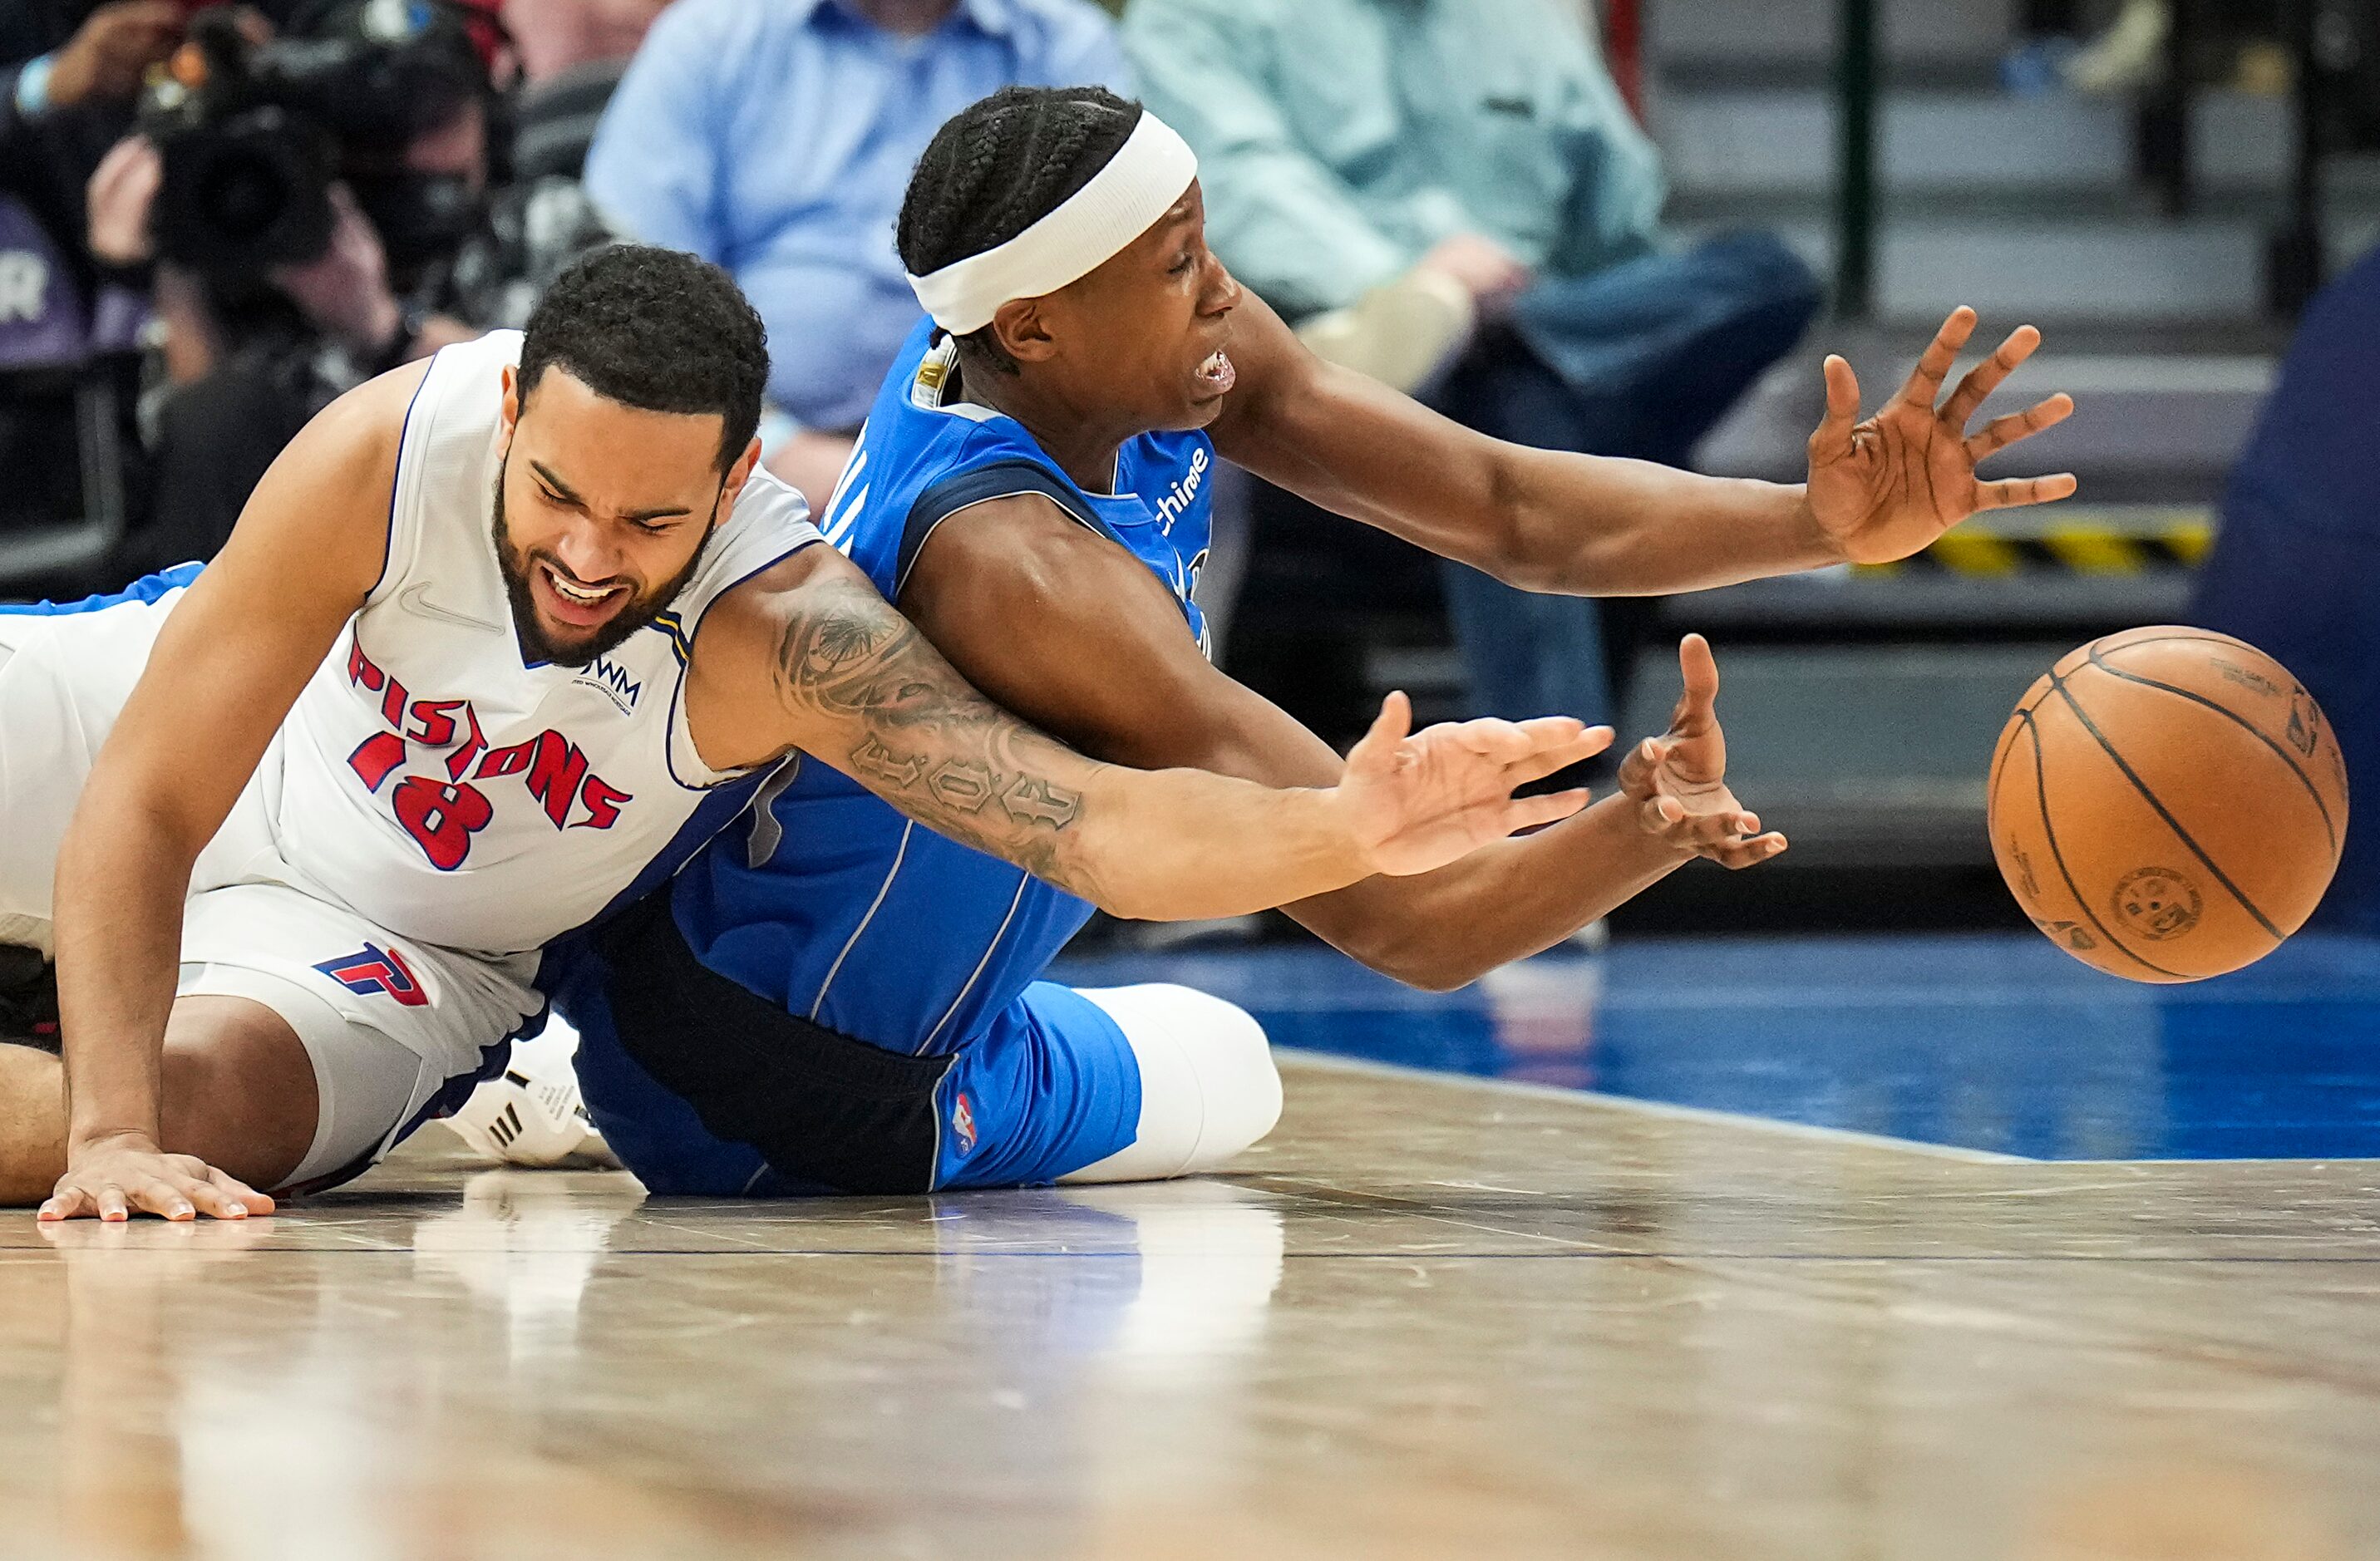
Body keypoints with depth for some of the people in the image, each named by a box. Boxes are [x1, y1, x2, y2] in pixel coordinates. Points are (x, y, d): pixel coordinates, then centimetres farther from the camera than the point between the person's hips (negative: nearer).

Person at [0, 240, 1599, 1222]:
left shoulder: (784, 634, -36)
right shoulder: (391, 450, -34)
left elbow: (1105, 824, -45)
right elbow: (143, 811, -30)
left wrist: (1347, 829, -65)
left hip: (406, 947, -1)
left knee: (207, 1108, -31)